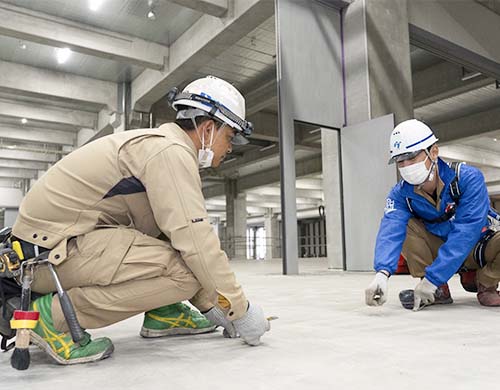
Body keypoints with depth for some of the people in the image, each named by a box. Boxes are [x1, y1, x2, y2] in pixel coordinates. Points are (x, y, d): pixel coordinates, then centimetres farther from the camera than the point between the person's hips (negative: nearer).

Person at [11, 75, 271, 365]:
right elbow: (196, 242, -24)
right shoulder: (171, 150, -16)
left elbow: (180, 235, 16)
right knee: (185, 270, -23)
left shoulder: (158, 145, 15)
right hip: (52, 253, -10)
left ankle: (163, 313, 11)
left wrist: (210, 306, 15)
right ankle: (55, 315, -14)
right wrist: (240, 310, -12)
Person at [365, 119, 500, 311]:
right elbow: (390, 231, -33)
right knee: (401, 225, -23)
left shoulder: (469, 178, -25)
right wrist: (382, 273, -53)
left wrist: (432, 278, -41)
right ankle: (438, 291, -11)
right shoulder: (400, 194, -16)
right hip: (440, 249, 3)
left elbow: (465, 232, -34)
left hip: (480, 247, -2)